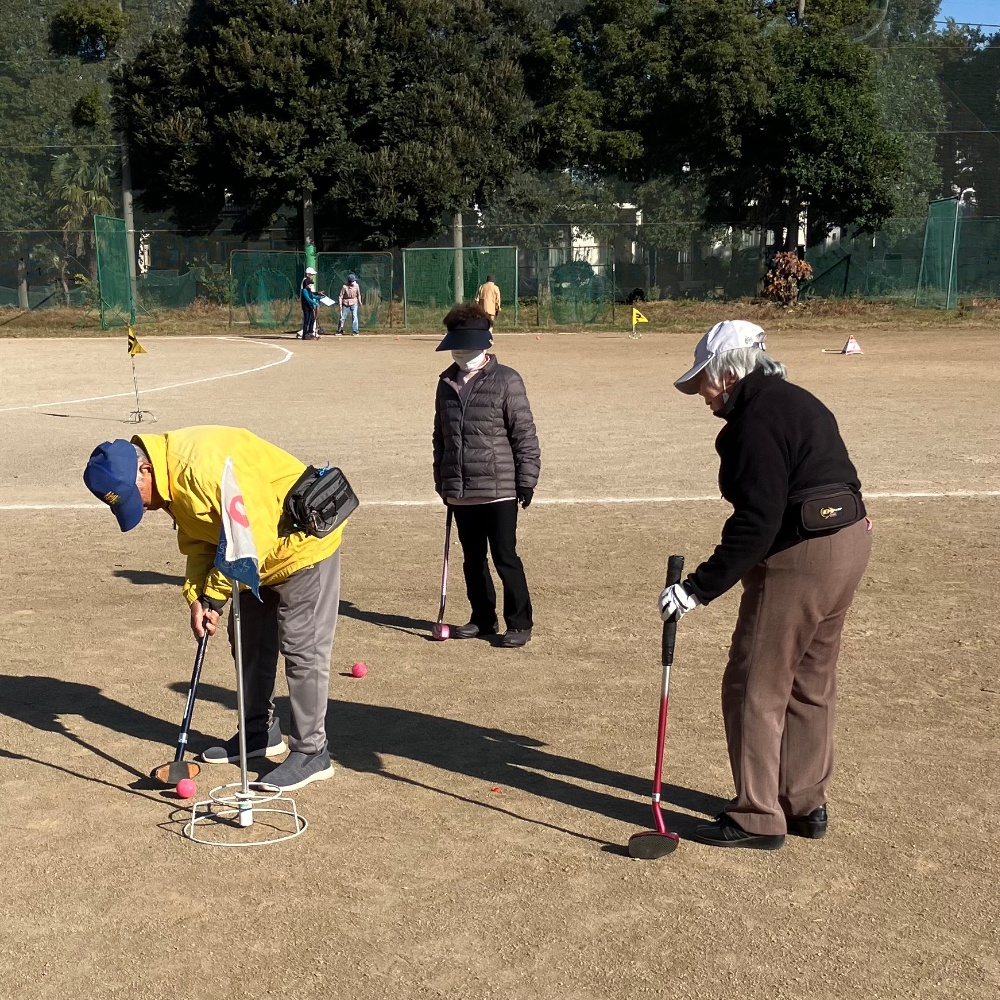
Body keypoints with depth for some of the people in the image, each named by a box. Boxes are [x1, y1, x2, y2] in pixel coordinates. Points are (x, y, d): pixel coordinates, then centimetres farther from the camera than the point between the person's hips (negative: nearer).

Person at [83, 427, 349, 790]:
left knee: (302, 649, -6)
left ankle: (311, 752, 4)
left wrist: (214, 594, -20)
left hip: (302, 540, -10)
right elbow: (197, 541, 4)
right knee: (249, 641, 16)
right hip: (261, 553, 10)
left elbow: (253, 534, -30)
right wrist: (197, 596, -11)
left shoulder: (205, 464, -33)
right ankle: (261, 732, 31)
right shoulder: (171, 480, -2)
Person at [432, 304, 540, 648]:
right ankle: (483, 619, 28)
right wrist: (441, 481, 17)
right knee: (472, 559, 14)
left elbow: (524, 433, -7)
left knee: (505, 558, -2)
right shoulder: (446, 383, 11)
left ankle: (519, 623, 10)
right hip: (460, 492, 6)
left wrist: (526, 479, -9)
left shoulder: (506, 380, -7)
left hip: (499, 490, -6)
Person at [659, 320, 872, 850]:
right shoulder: (796, 401, 14)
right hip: (849, 540, 11)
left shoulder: (757, 419, -17)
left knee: (755, 687, 0)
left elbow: (756, 522, -24)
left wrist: (699, 587, -23)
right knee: (810, 682, 18)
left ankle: (758, 816, 9)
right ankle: (805, 803, 29)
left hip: (801, 557, -10)